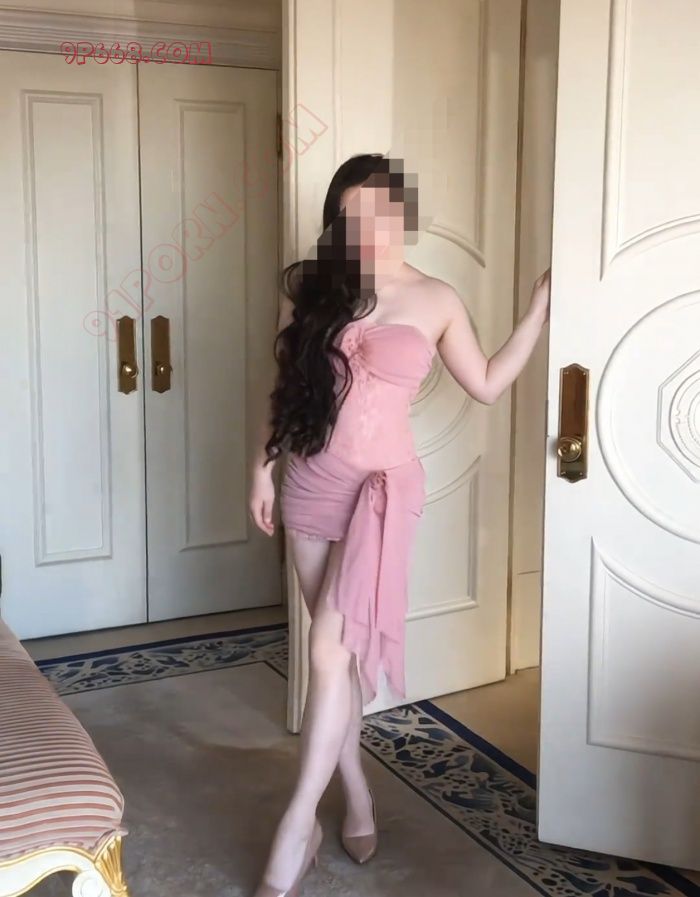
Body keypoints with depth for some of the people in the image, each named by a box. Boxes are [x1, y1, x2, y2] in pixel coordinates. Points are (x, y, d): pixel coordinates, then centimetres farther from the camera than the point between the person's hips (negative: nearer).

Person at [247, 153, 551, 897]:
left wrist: (541, 305, 6)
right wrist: (262, 463, 9)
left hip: (383, 486, -3)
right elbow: (284, 383, 11)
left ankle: (297, 824, 0)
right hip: (310, 483, 3)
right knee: (339, 649, 10)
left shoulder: (435, 301, 0)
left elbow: (486, 384, 10)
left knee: (331, 651, -12)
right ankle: (357, 796, 28)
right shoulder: (308, 286, 4)